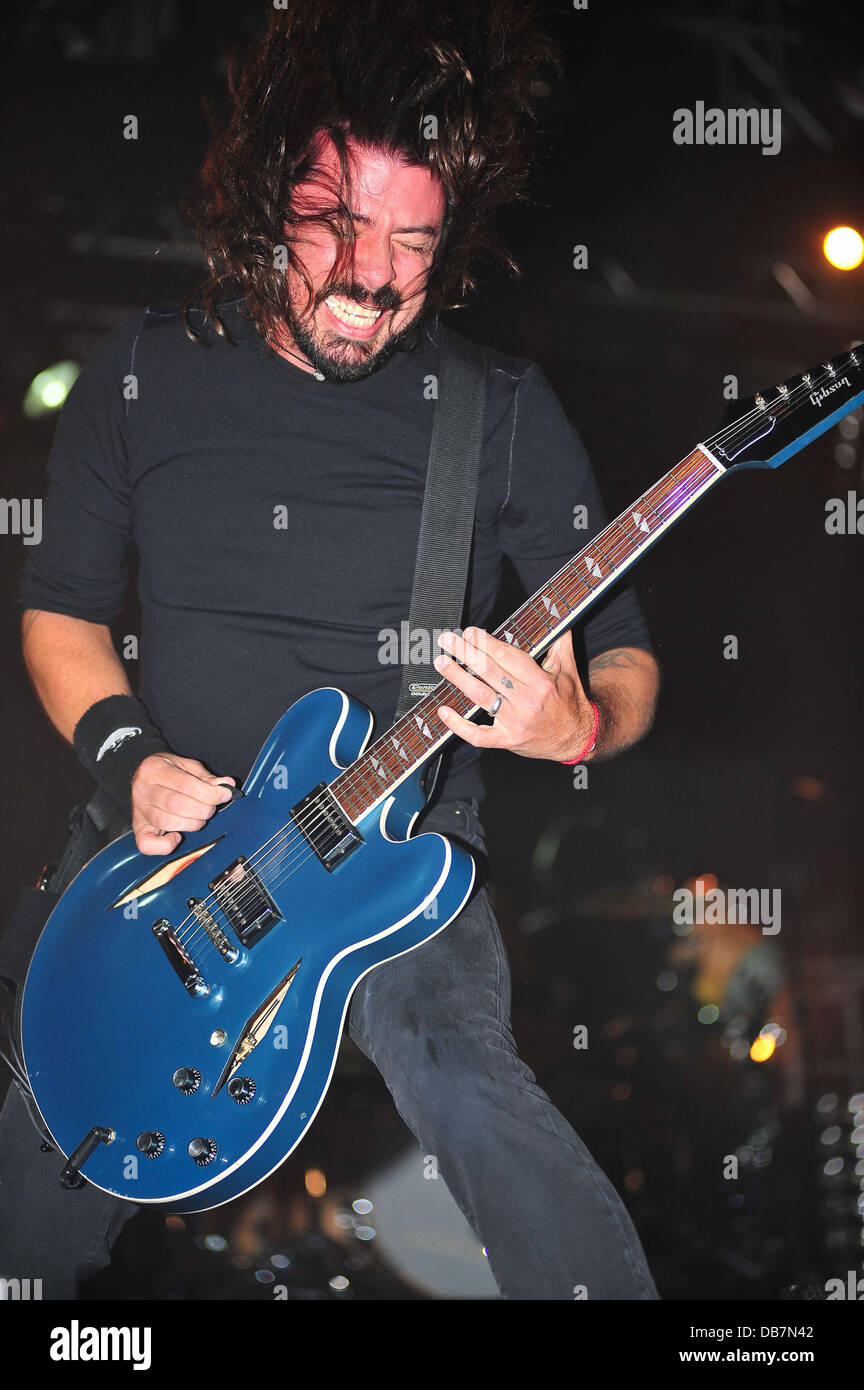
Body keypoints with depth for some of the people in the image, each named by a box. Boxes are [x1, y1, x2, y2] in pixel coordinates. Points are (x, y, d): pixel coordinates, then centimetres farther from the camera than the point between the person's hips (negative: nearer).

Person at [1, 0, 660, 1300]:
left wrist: (581, 725, -23)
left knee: (462, 1080, -27)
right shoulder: (141, 376, 0)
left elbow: (626, 656, 0)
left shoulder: (505, 410, -4)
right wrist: (129, 758, -8)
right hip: (178, 824, 2)